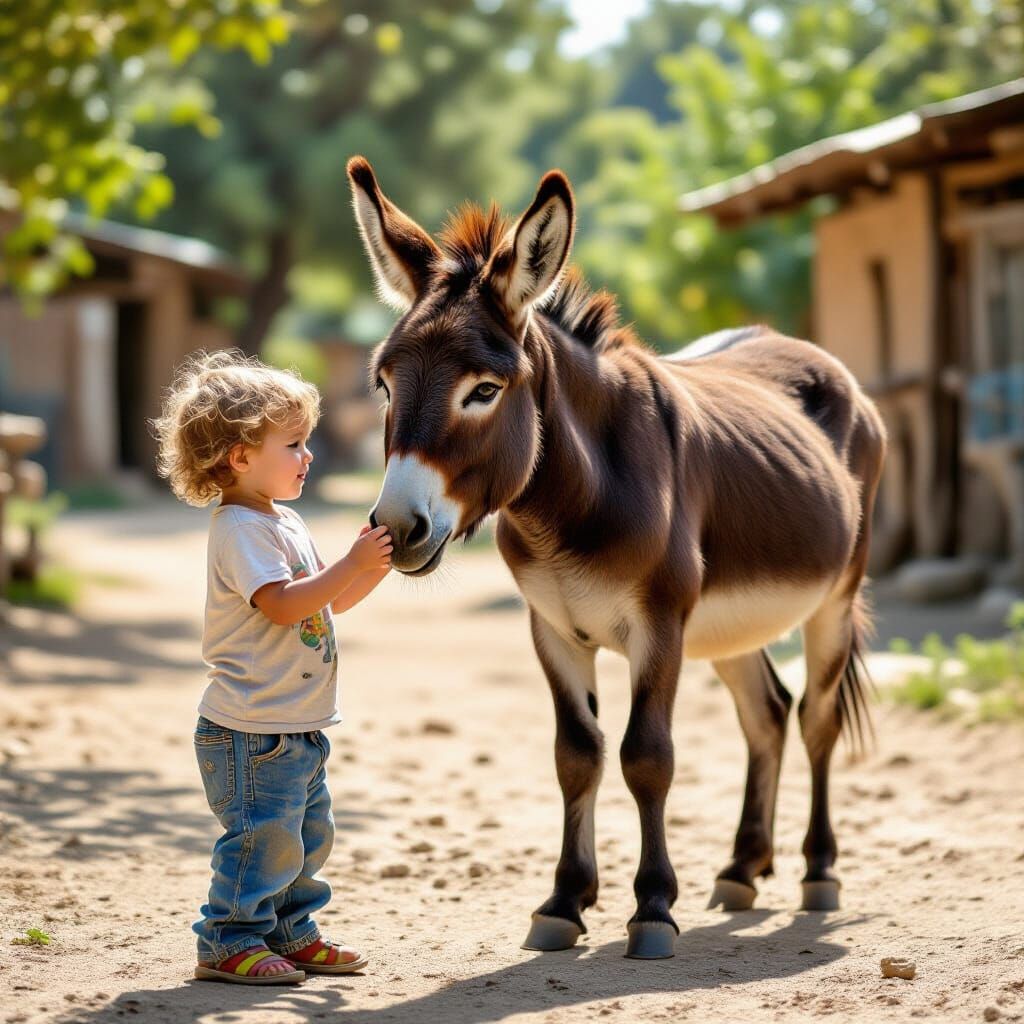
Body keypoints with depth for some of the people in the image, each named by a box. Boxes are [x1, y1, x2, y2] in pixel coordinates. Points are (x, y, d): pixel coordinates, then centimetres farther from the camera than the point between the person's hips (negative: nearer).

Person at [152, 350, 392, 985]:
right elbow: (283, 602, -27)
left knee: (306, 836, 17)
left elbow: (329, 602, 20)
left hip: (299, 728, 10)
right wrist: (353, 565, -26)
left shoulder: (287, 523, 15)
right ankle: (229, 942, 1)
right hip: (254, 727, -10)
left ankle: (291, 933, 28)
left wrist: (375, 564, 6)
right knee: (263, 836, -8)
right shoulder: (239, 528, -17)